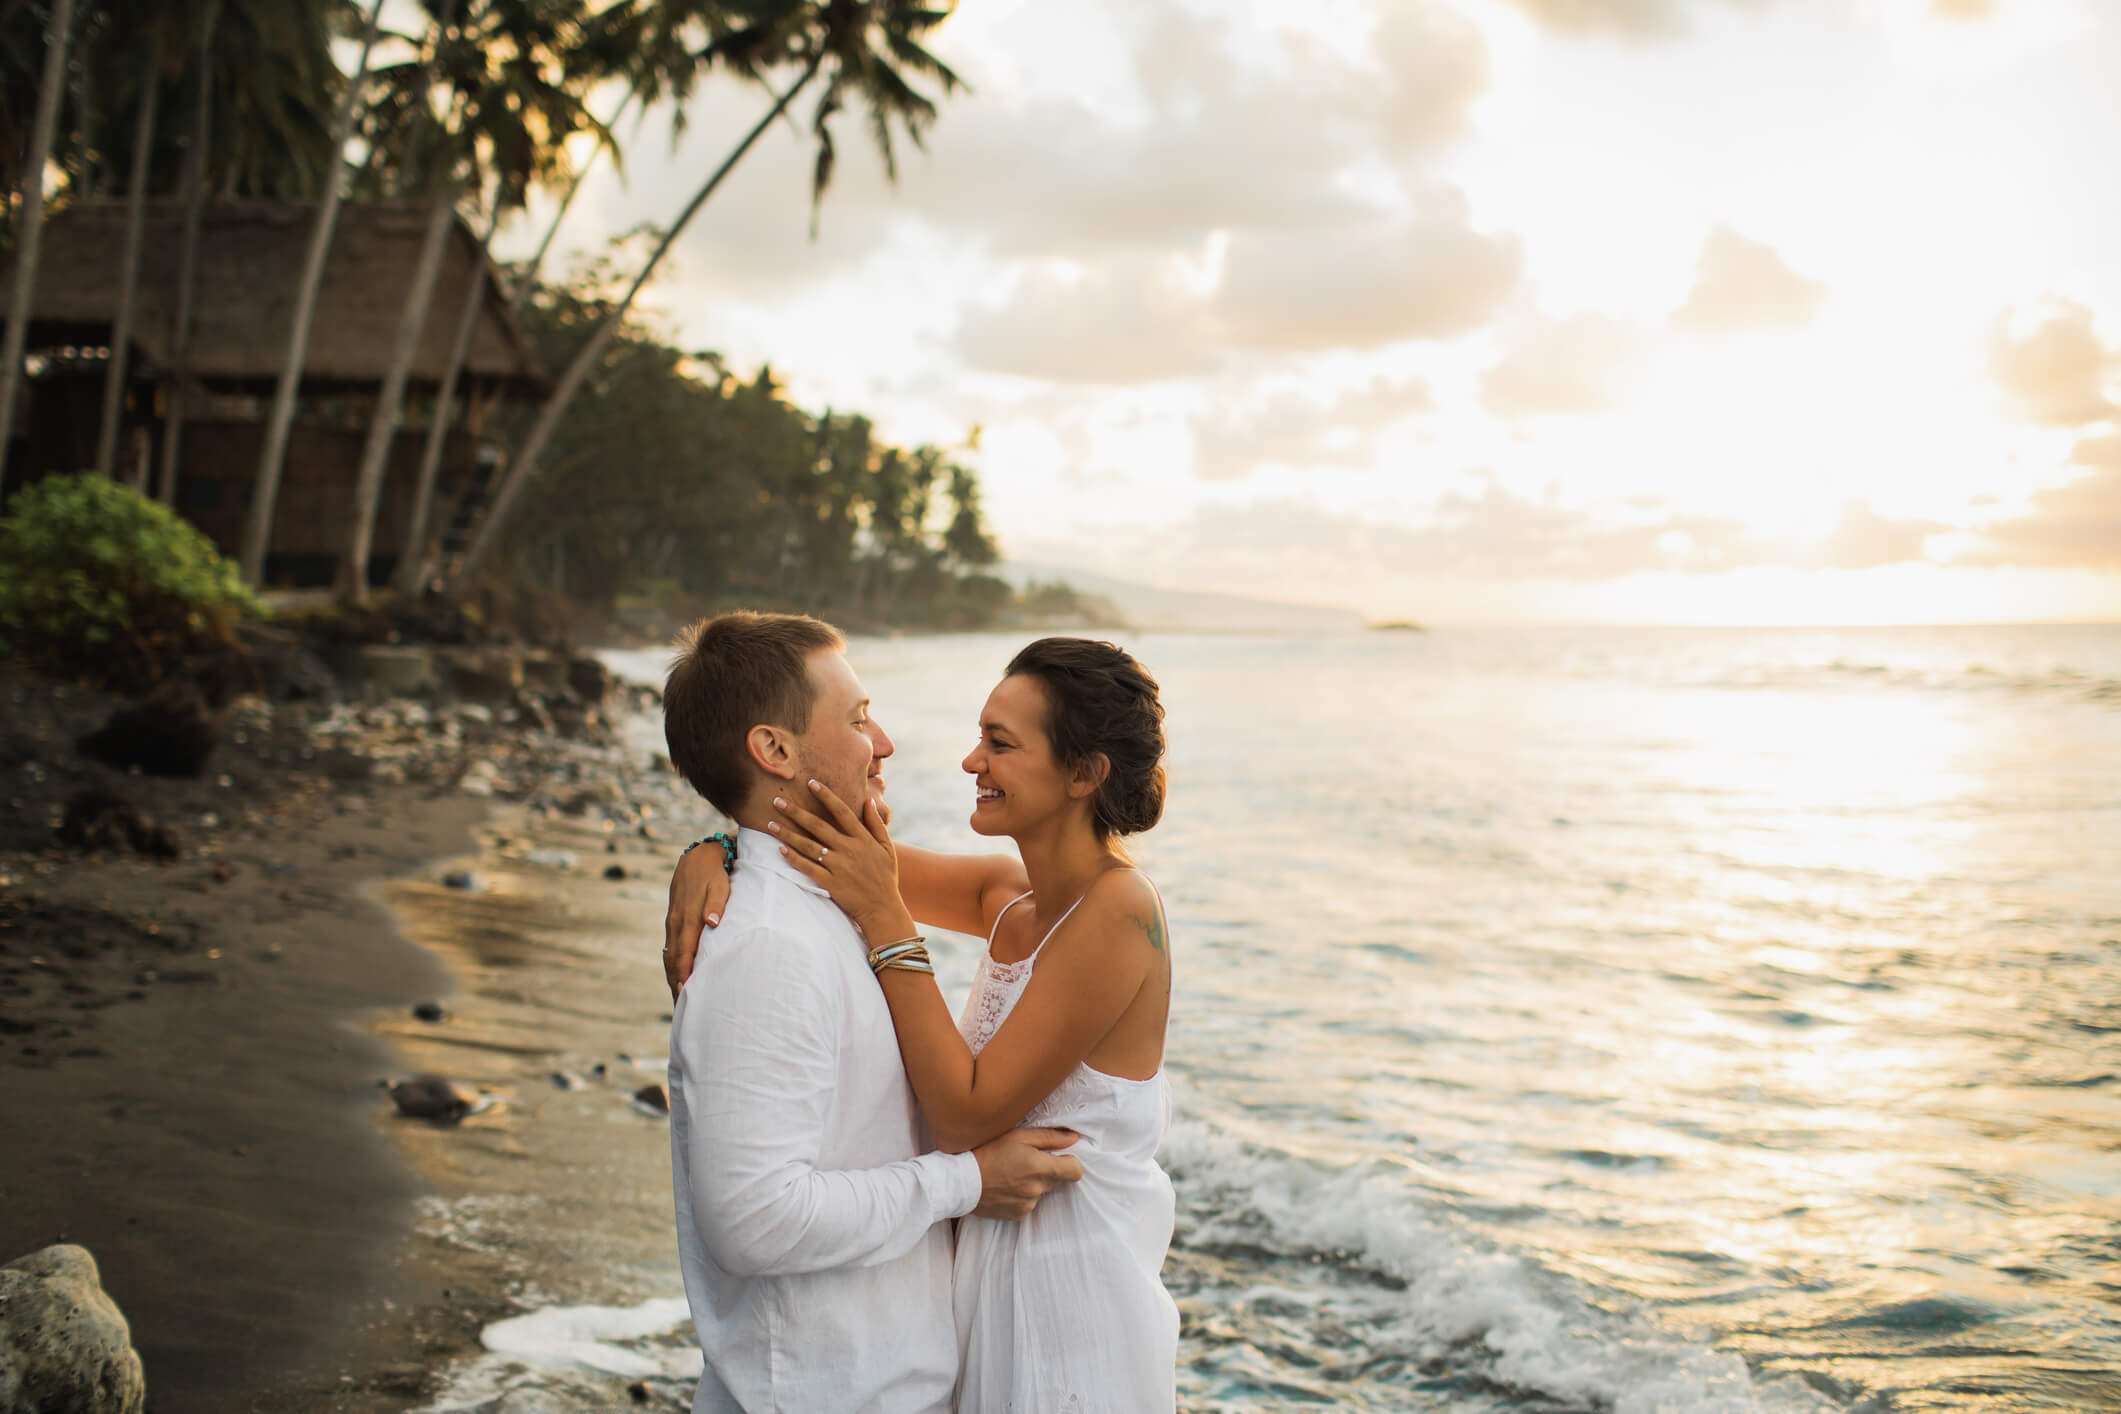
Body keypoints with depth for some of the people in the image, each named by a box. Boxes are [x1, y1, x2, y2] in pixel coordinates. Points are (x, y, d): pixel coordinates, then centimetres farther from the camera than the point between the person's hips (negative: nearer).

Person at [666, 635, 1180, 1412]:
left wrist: (887, 921, -24)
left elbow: (967, 1113, -24)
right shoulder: (1012, 896, 1)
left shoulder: (1116, 913, -22)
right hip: (996, 1273, 8)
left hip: (1072, 1304, -7)